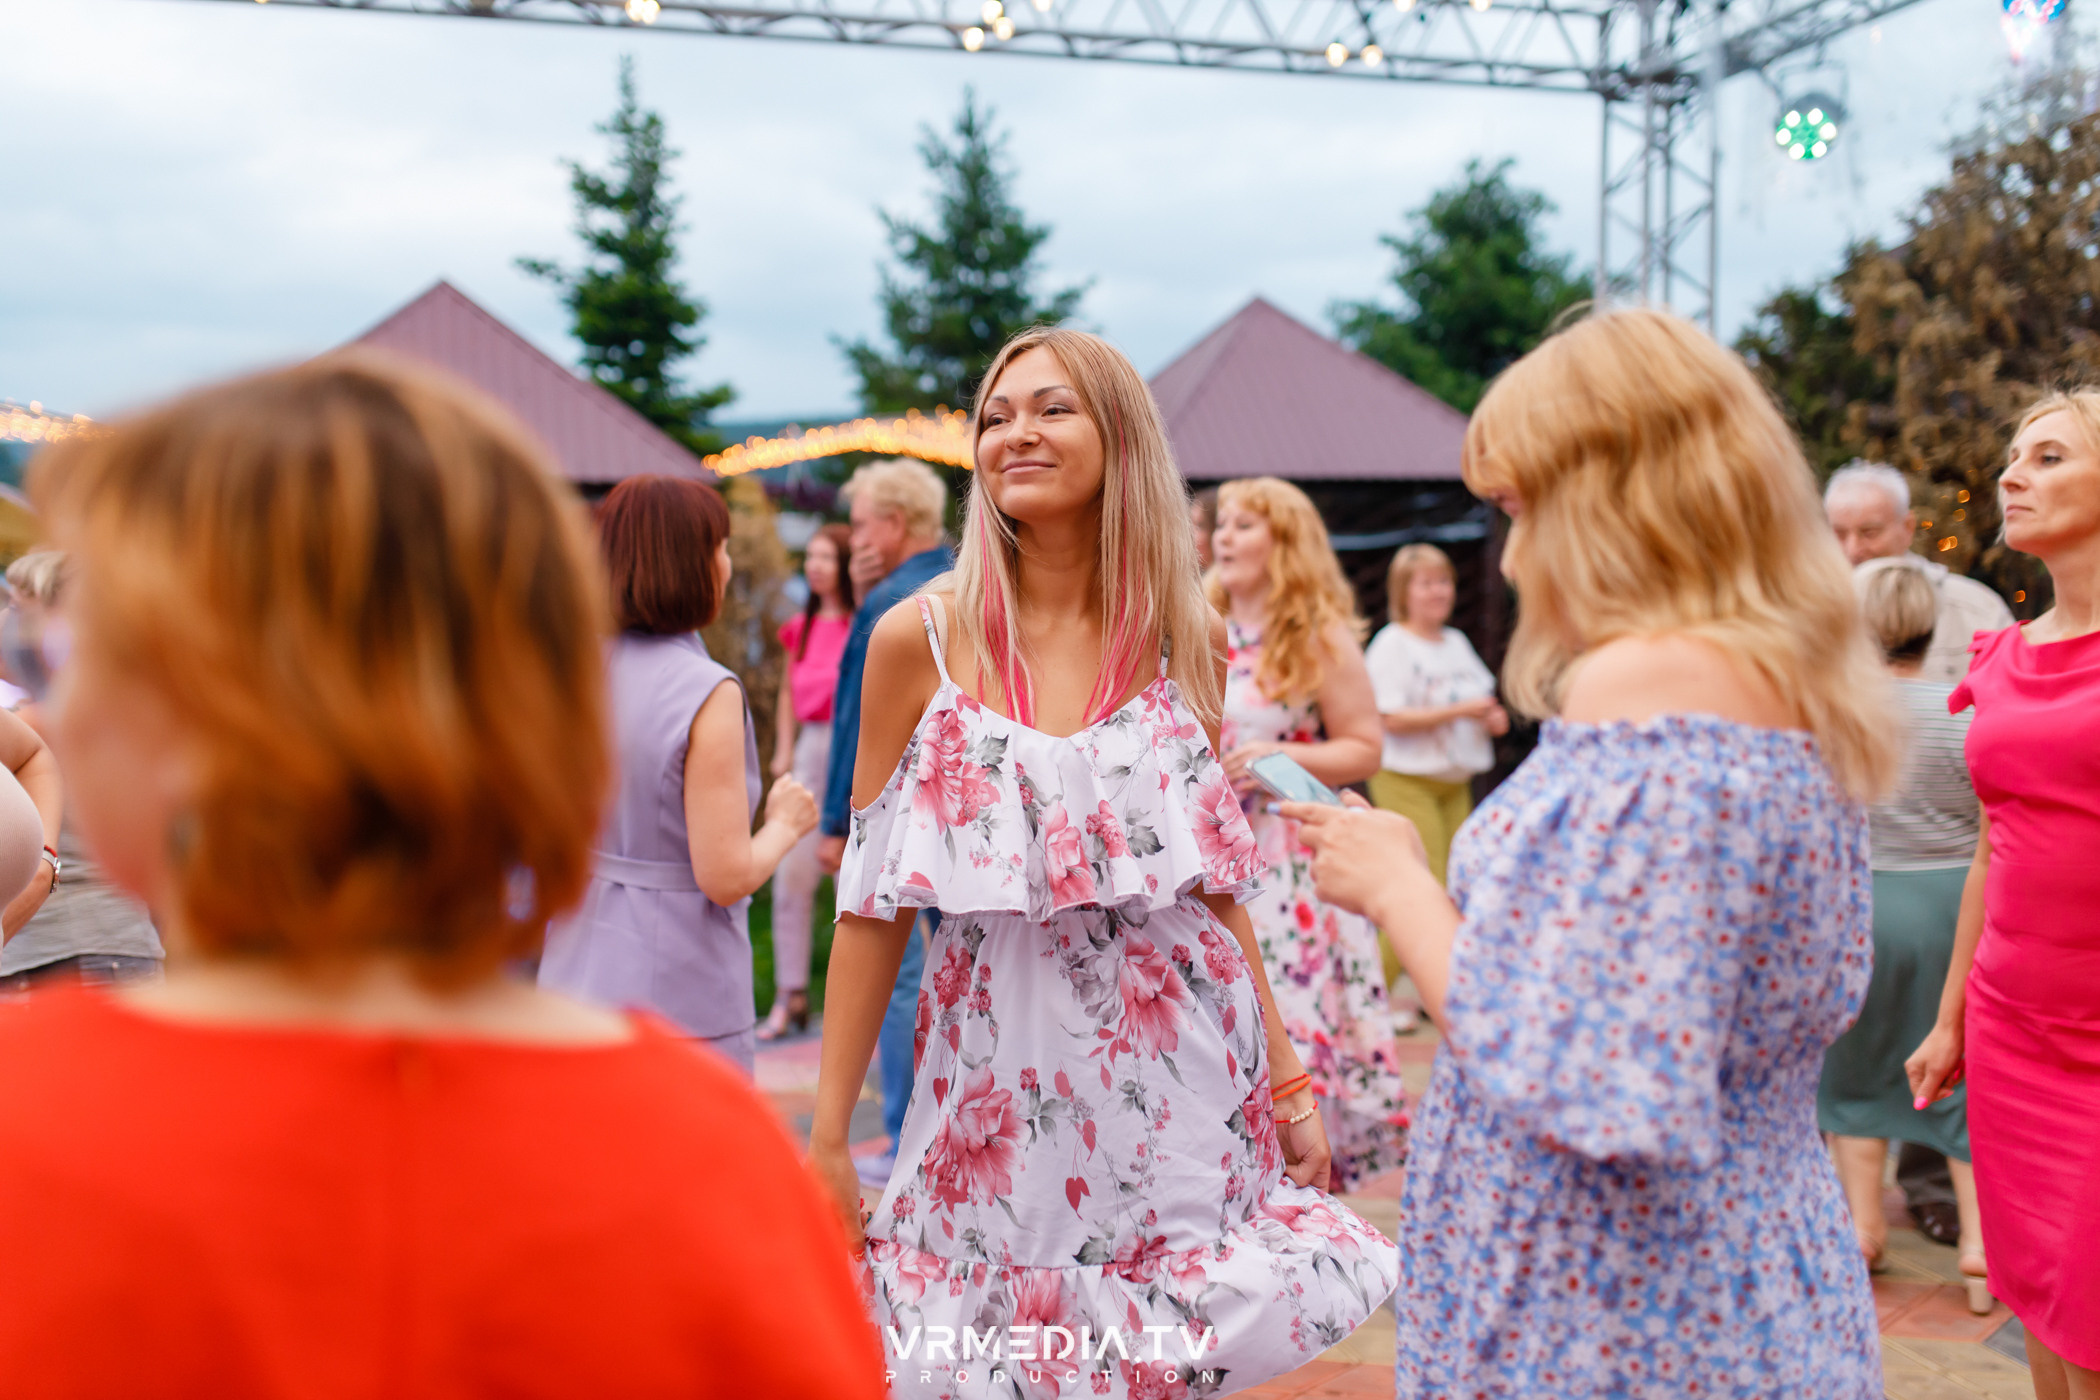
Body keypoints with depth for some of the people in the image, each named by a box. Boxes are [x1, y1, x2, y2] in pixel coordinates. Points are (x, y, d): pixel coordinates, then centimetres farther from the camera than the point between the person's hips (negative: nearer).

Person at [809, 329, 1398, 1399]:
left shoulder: (1185, 643, 2)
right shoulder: (920, 638, -5)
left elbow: (1213, 881, 10)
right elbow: (874, 900, -2)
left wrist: (1286, 1077, 9)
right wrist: (828, 1133, -3)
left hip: (1181, 1069, 2)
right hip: (1000, 1072, -1)